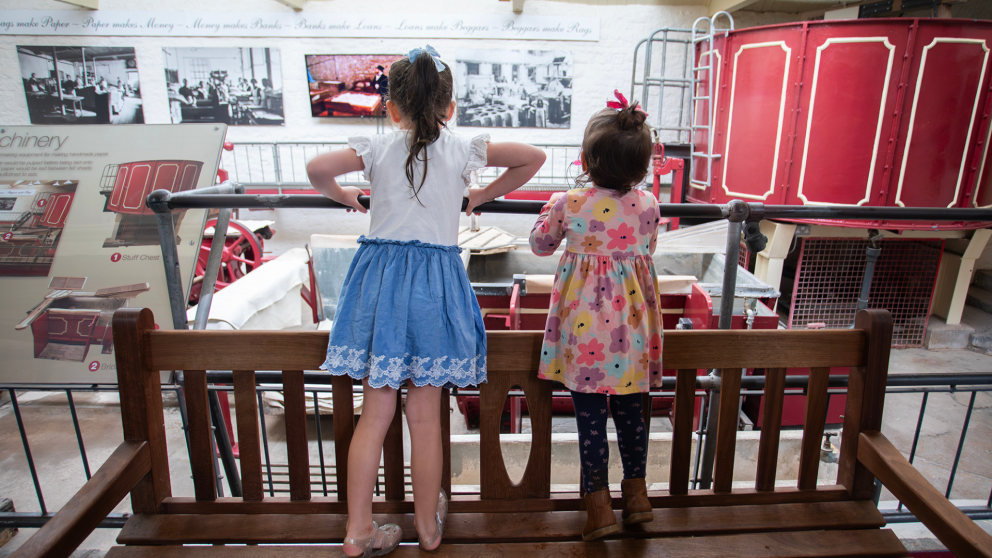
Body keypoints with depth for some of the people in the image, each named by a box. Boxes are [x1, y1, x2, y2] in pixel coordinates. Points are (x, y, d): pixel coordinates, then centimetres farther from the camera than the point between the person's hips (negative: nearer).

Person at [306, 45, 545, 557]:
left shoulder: (377, 149, 3)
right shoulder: (464, 151, 3)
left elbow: (317, 168, -8)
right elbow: (534, 157, 7)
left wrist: (343, 196, 13)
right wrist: (485, 195, 17)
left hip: (380, 277, 1)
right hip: (435, 282, -1)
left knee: (375, 413, 11)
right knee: (425, 416, 11)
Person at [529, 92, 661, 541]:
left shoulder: (569, 203, -11)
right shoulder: (648, 205, -3)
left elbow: (540, 243, 5)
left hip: (585, 321, -3)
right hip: (631, 321, 4)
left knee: (590, 414, 6)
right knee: (628, 408, 18)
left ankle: (599, 504, 15)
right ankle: (636, 493, 30)